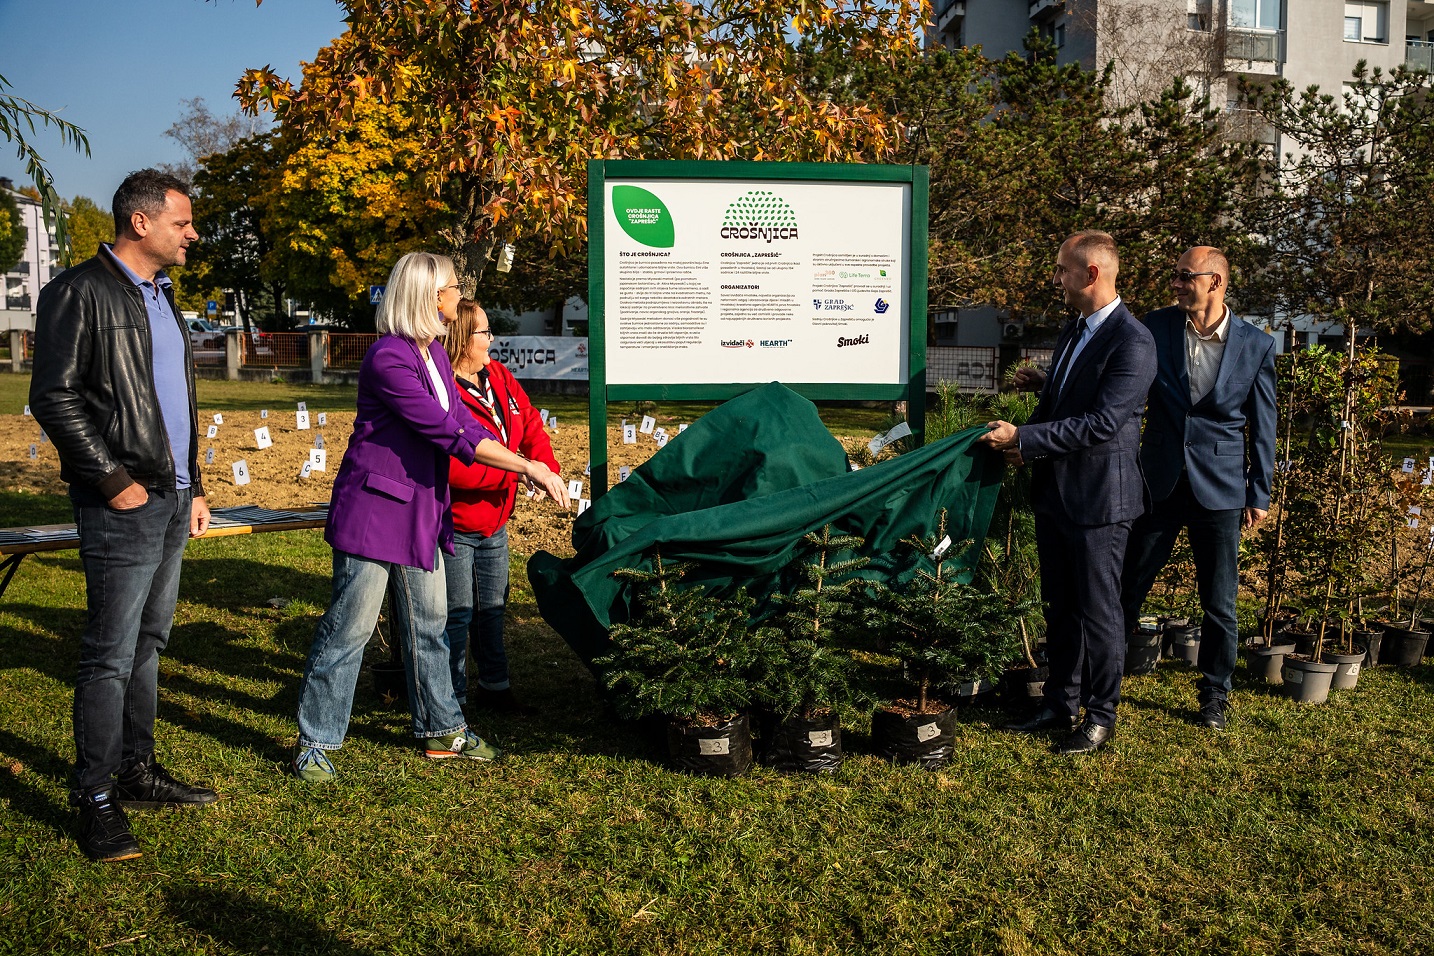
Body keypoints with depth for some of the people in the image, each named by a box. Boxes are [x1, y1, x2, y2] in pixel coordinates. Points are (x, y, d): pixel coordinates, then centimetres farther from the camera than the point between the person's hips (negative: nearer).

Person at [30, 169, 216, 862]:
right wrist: (111, 479, -15)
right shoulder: (81, 292, -8)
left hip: (171, 500, 8)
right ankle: (95, 798, 5)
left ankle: (138, 770, 25)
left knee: (149, 642, 15)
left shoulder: (161, 296, 18)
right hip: (123, 504, -8)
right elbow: (53, 397, -14)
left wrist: (193, 486, 18)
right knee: (111, 655, -5)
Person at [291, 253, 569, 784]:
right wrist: (527, 466, -20)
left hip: (422, 510, 9)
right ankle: (315, 743, 13)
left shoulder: (435, 355, 10)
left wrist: (528, 471, 1)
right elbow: (448, 434, -23)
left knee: (428, 623, 15)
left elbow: (462, 421, 12)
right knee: (350, 626, -1)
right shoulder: (388, 358, -19)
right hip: (375, 508, -9)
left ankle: (442, 729, 28)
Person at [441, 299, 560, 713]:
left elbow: (530, 424, 8)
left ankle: (494, 686, 35)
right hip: (455, 528, -8)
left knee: (492, 608, 19)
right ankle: (453, 699, 19)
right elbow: (452, 468, -29)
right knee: (458, 614, 3)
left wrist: (546, 467, -9)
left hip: (494, 524, 8)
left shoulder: (499, 377, 4)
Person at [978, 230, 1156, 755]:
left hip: (1099, 499, -9)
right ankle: (1060, 704, 31)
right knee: (1060, 607, 17)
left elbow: (1101, 423, -24)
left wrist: (1023, 437, -22)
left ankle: (1100, 716, 19)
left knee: (1098, 612, 4)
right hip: (1054, 492, 9)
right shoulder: (1072, 329, 11)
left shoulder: (1132, 342, -18)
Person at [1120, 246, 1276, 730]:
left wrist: (1259, 495, 3)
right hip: (1158, 482, 1)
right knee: (1128, 587, 7)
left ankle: (1214, 695, 24)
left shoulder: (1256, 345, -3)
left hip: (1219, 489, -1)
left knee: (1219, 604, 7)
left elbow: (1262, 427, 2)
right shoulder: (1156, 327, -1)